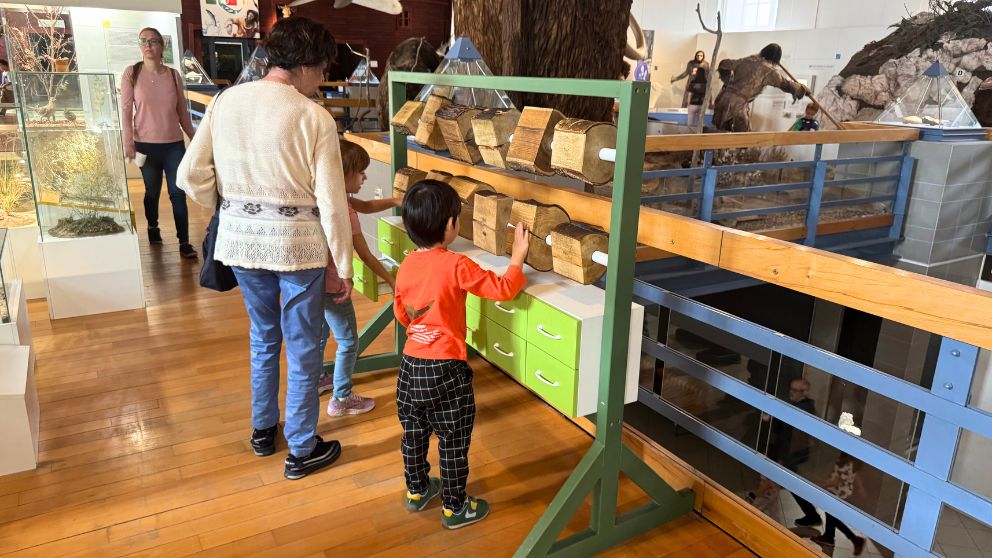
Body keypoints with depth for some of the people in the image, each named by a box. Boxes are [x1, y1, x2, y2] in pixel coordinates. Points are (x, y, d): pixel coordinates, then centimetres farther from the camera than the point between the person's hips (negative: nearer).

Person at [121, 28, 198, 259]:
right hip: (146, 144, -1)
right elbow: (126, 109, -4)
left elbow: (182, 111, 9)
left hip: (174, 144, 1)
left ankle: (184, 242, 1)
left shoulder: (173, 74, 4)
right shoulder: (131, 73, -1)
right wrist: (128, 142, -11)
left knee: (178, 193, -3)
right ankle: (153, 227, 36)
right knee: (152, 191, 10)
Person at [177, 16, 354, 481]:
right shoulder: (314, 117, -14)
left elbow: (191, 175, -1)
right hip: (297, 244, -5)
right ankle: (303, 451, 25)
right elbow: (332, 203, -13)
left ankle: (263, 430, 41)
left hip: (240, 240, 5)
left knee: (263, 335, 25)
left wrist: (231, 211, 15)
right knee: (303, 348, 11)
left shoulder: (226, 101, 0)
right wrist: (344, 266, -4)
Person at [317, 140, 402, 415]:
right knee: (349, 343, 7)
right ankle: (341, 399, 18)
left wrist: (395, 201, 2)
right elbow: (366, 257, -18)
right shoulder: (344, 212, -24)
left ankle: (314, 381, 44)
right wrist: (393, 281, -9)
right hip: (331, 288, -9)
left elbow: (366, 206, 13)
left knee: (320, 334, 26)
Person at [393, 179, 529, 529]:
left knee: (414, 432, 22)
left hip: (411, 365, 7)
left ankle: (417, 490, 41)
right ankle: (454, 508, 24)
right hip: (446, 370, -6)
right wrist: (517, 258, -3)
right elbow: (503, 290, -17)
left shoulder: (407, 266, -1)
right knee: (454, 443, 10)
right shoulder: (456, 266, -20)